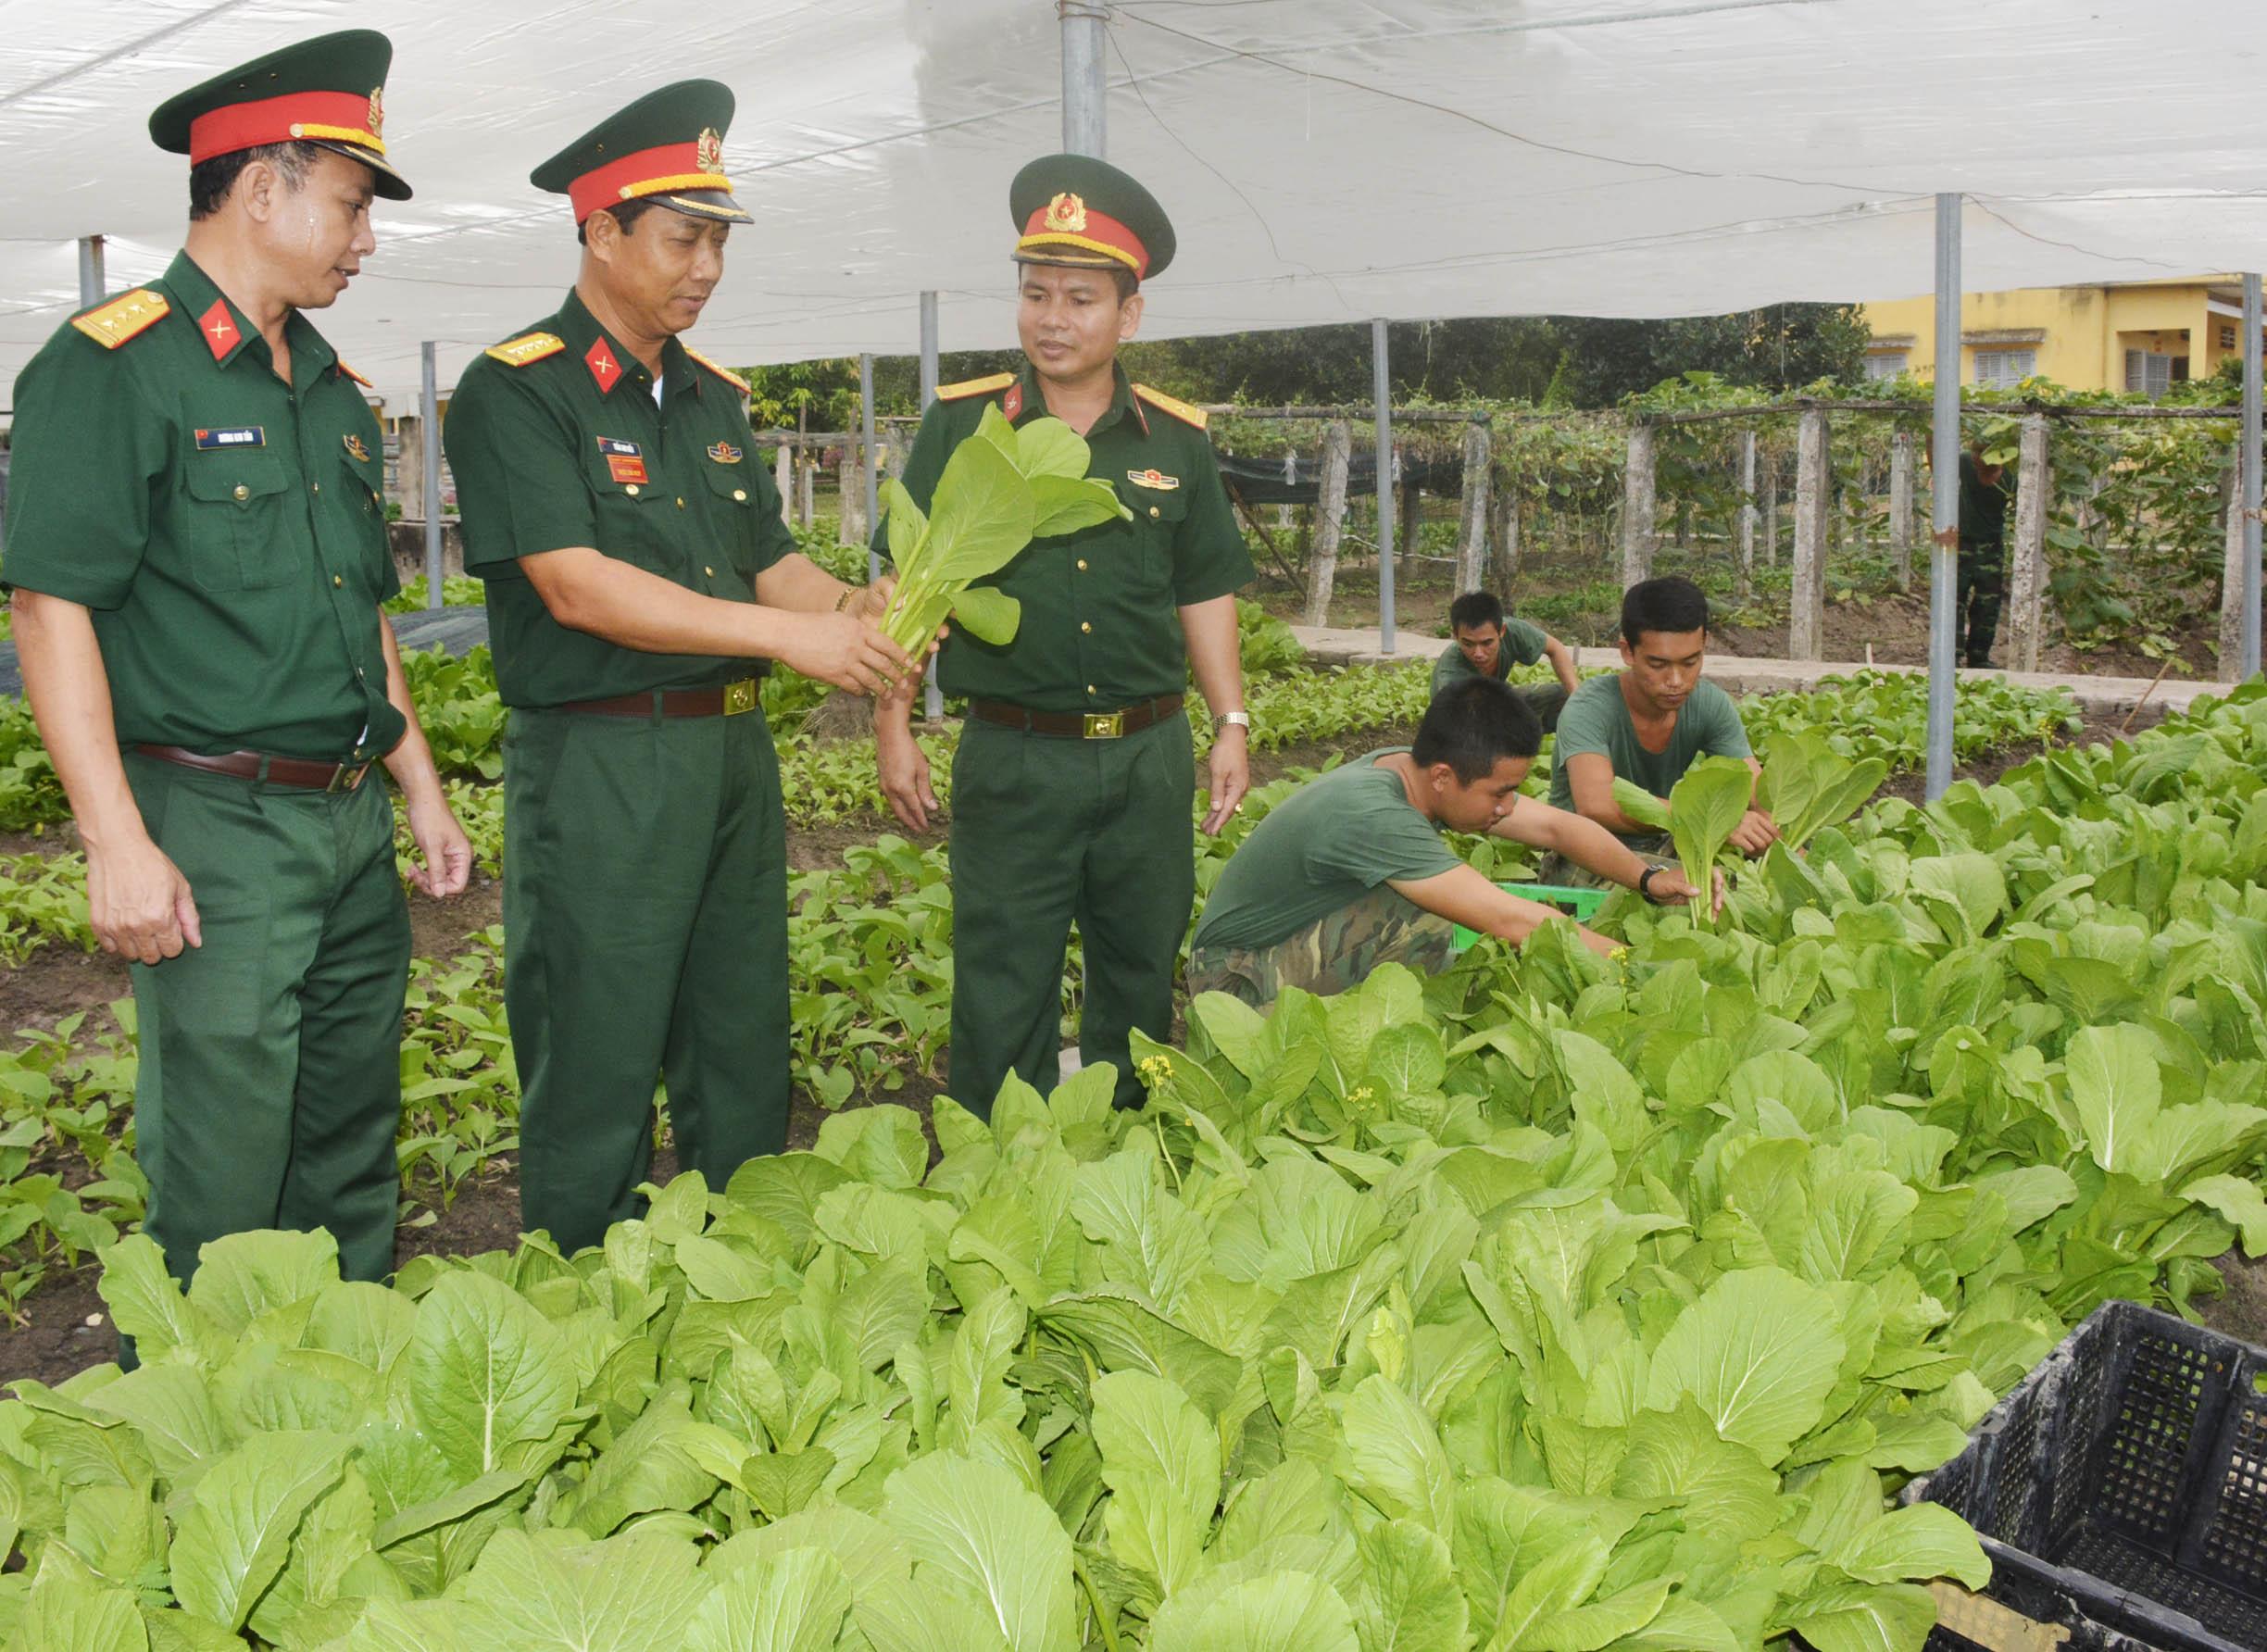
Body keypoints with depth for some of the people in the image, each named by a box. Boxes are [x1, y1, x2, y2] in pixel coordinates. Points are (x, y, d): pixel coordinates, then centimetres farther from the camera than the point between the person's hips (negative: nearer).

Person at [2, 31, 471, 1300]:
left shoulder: (332, 389, 16)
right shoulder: (113, 368, -9)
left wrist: (423, 794, 19)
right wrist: (118, 841, -20)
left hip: (354, 828, 8)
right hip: (216, 830, -8)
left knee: (353, 1161, 16)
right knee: (220, 1194, -1)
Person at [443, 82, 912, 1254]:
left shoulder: (713, 398, 15)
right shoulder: (514, 393, -9)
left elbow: (769, 562, 19)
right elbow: (575, 587, -19)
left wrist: (859, 610, -3)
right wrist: (786, 634, -23)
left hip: (734, 751, 8)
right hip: (597, 765, -7)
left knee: (742, 1056, 15)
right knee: (596, 1074, 2)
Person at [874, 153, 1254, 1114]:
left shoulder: (1176, 440, 6)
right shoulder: (961, 425, 0)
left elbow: (1204, 593, 13)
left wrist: (1231, 725, 8)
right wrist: (893, 729, -2)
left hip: (1149, 755, 3)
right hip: (1012, 756, -2)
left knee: (1142, 981, 13)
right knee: (1002, 998, 4)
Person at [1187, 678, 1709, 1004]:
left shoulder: (1412, 768, -6)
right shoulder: (1372, 815, -33)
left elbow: (1557, 826, 2)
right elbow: (1510, 921, -35)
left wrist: (1644, 877, -13)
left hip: (1308, 938, 9)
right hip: (1238, 975, -9)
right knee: (1422, 921, -28)